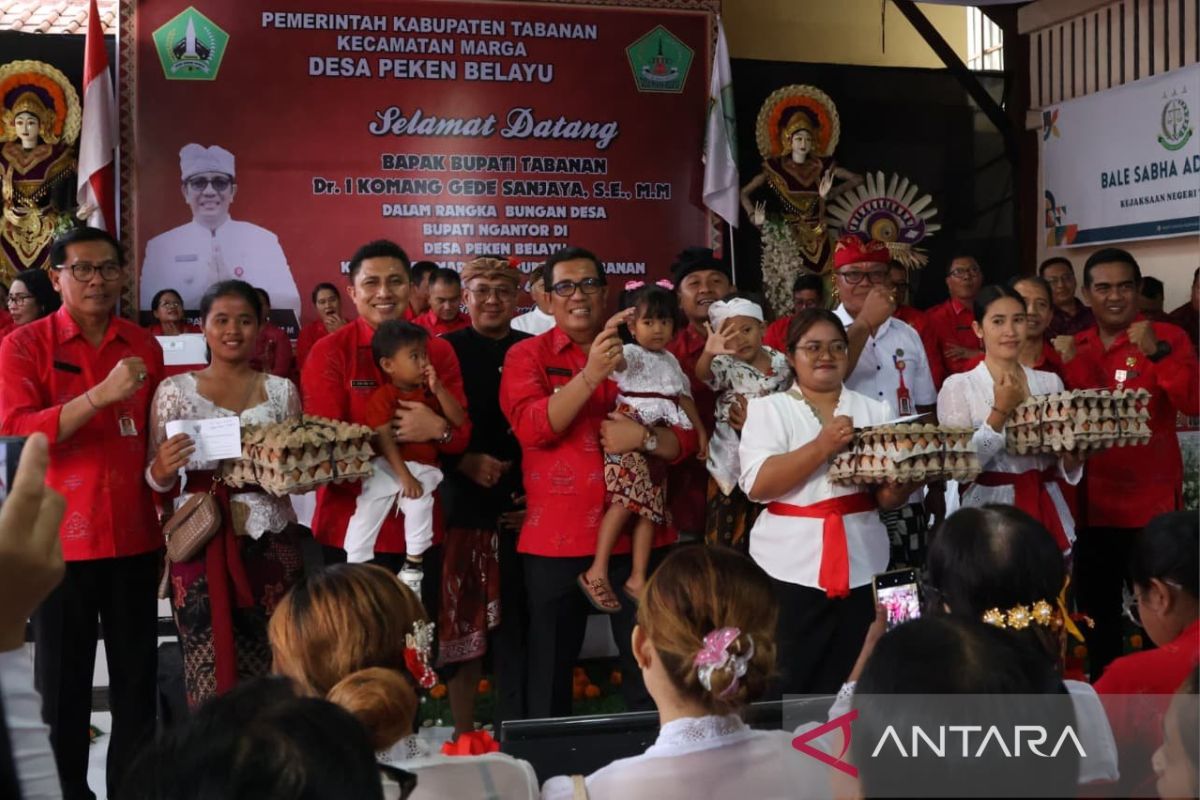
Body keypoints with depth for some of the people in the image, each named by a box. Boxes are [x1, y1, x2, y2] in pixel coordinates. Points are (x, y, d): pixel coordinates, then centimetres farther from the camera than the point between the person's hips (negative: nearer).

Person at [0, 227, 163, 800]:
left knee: (138, 678, 9)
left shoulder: (145, 347, 9)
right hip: (60, 540, -3)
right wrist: (102, 394, -26)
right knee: (63, 682, 5)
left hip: (134, 537, 3)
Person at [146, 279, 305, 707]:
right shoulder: (174, 389, 4)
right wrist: (163, 468, -18)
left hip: (271, 542, 1)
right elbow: (155, 480, 3)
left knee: (271, 667, 2)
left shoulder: (282, 390, 9)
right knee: (209, 669, -2)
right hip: (200, 542, -1)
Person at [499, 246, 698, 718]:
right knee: (551, 667, 9)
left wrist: (645, 437, -14)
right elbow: (532, 427, -14)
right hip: (556, 537, -1)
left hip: (637, 533, 2)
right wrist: (591, 374, -22)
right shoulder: (527, 355, 3)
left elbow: (686, 439, 7)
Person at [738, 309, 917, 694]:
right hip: (792, 565, -3)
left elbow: (890, 493, 9)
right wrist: (822, 446, -19)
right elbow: (757, 484, -12)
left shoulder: (875, 410, 12)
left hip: (861, 564, 3)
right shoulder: (768, 408, 2)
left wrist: (894, 492, -15)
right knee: (789, 684, 1)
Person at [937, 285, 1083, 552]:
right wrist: (1000, 413, -17)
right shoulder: (957, 386, -4)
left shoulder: (1051, 382, 8)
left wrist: (1074, 456, -7)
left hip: (1048, 513, 4)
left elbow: (1063, 465, 14)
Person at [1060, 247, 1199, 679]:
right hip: (1092, 500, 5)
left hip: (1151, 500, -5)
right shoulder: (1075, 348, 9)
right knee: (1095, 608, 14)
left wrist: (1157, 352, -29)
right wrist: (1064, 367, -4)